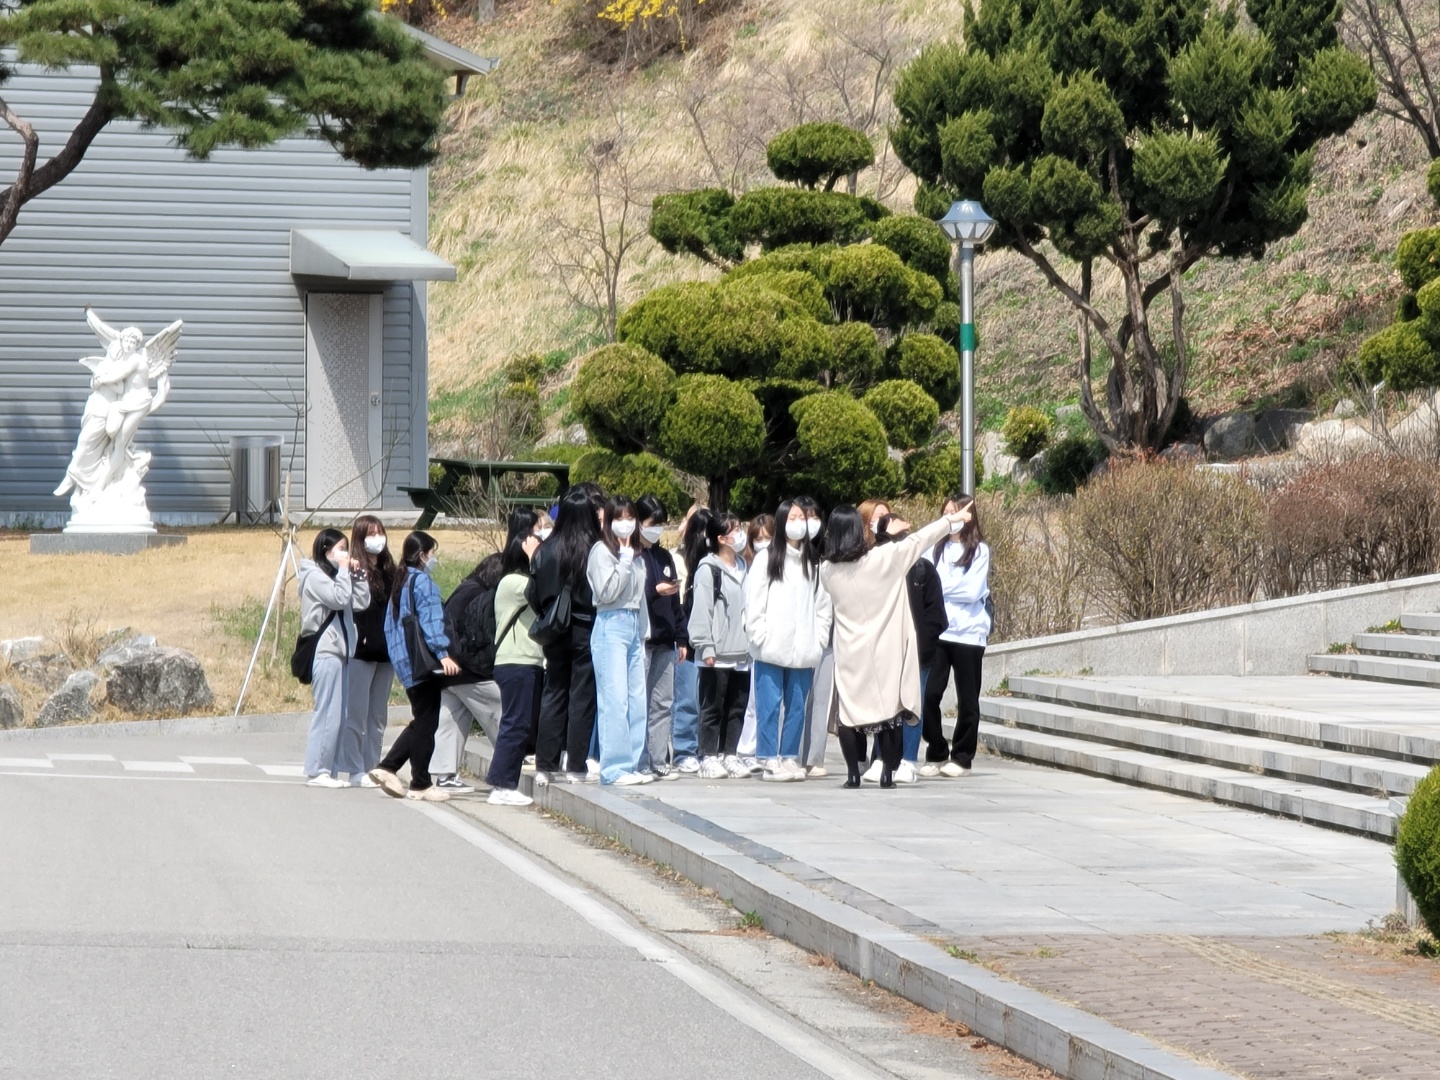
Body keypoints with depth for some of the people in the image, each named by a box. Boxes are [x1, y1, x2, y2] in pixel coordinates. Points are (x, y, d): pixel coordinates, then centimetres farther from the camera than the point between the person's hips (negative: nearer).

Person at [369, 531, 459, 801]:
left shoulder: (400, 582, 16)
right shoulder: (423, 582, -11)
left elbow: (390, 626, 22)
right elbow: (430, 620, -21)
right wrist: (443, 654, -27)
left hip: (404, 663, 9)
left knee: (420, 721, 16)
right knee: (426, 723, -2)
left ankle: (386, 768, 10)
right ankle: (420, 785, 1)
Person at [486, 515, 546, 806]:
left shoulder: (523, 582, 22)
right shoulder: (511, 582, -9)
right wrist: (534, 555, -17)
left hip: (530, 663, 10)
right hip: (515, 664, -10)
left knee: (525, 725, 8)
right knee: (516, 723, -11)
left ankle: (505, 784, 10)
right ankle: (501, 785, -10)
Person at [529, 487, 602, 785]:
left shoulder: (545, 550, -3)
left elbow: (533, 595, 0)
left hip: (555, 634, 3)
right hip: (587, 631, -3)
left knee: (552, 694, 12)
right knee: (582, 697, 4)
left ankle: (545, 765, 13)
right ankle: (576, 767, 6)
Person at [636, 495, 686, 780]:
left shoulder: (664, 557, 16)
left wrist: (682, 638, 15)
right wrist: (655, 591, -23)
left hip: (664, 641, 6)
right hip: (639, 638, -6)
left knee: (664, 704, 5)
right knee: (639, 704, -4)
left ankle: (660, 762, 8)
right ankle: (641, 764, -1)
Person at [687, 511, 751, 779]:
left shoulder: (742, 567, 15)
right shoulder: (708, 569, -8)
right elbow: (701, 610, -12)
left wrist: (752, 641, 10)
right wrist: (706, 647, -17)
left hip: (741, 653, 7)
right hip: (717, 655, -7)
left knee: (737, 707, 10)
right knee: (713, 707, -1)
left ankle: (729, 755, 18)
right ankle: (709, 758, 4)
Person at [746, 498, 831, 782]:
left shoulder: (816, 563, 10)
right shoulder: (766, 560, 2)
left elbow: (824, 606, 10)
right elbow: (753, 604, -1)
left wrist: (818, 639, 2)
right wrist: (760, 637, -9)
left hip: (803, 651, 3)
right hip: (771, 650, -3)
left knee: (797, 706, 6)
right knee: (769, 705, -4)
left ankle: (790, 758, 13)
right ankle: (770, 761, -1)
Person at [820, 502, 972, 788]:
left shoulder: (827, 571, -4)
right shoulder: (884, 559, -11)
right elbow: (917, 540, 0)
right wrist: (952, 519, 12)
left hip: (849, 653, 1)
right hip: (884, 652, -1)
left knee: (847, 711, 8)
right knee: (889, 709, 7)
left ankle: (853, 773, 4)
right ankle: (887, 773, 6)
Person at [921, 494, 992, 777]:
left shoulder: (979, 550, 0)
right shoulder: (936, 548, 11)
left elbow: (973, 591, -9)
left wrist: (940, 587, -4)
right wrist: (955, 588, -11)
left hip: (968, 633, -3)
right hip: (937, 631, 3)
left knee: (967, 699, 4)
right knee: (929, 694, -6)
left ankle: (962, 757, 13)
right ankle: (935, 754, 7)